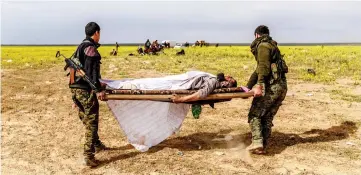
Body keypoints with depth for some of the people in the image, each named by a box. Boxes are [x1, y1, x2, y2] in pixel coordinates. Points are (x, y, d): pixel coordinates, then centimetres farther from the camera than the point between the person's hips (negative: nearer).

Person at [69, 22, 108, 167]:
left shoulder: (81, 46, 19)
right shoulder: (90, 47, -11)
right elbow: (90, 70, -19)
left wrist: (97, 84, 30)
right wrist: (97, 89, -19)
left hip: (76, 87, 10)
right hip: (85, 89, -10)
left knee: (87, 119, 21)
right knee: (91, 121, -5)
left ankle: (96, 144, 37)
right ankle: (88, 155, -4)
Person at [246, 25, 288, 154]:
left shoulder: (263, 46, -2)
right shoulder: (272, 46, 27)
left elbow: (264, 67, -17)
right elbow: (259, 70, 28)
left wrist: (259, 86, -26)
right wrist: (248, 86, 29)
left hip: (271, 86, -8)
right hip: (282, 86, 9)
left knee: (255, 114, -2)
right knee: (267, 117, 11)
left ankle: (257, 143, -13)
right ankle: (263, 146, 11)